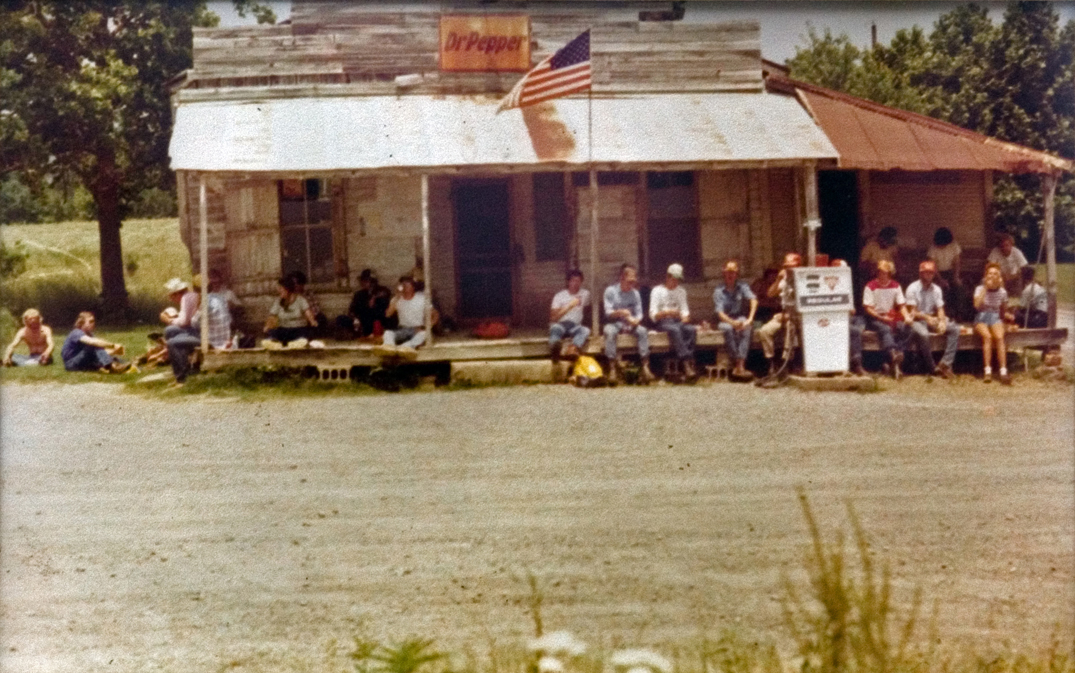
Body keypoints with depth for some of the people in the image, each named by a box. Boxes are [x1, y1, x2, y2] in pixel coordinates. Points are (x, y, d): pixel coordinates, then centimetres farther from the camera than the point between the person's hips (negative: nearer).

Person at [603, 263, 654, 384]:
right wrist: (620, 312, -31)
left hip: (630, 324, 3)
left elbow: (639, 313, 4)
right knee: (609, 332, -37)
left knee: (642, 331, -28)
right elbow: (608, 313, -10)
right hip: (614, 323, -3)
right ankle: (612, 367, -39)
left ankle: (645, 367, -31)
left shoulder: (635, 293, 7)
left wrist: (636, 320, -20)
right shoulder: (610, 291, -4)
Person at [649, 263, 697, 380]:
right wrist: (668, 312, -20)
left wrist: (685, 317, -7)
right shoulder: (657, 291, 6)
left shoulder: (681, 291, 23)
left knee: (691, 329, -30)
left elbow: (684, 309, 17)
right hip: (663, 322, -4)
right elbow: (653, 315, -3)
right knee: (675, 330, -38)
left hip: (678, 321, 4)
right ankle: (687, 364, -46)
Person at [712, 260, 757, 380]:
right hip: (725, 320, -1)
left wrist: (750, 319, -30)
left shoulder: (742, 286, 4)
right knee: (729, 328, -37)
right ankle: (738, 365, -37)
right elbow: (720, 313, -11)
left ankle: (740, 366, -43)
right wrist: (732, 322, -31)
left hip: (740, 318, 1)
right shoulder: (718, 292, 0)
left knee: (746, 327, -34)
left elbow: (753, 300, -12)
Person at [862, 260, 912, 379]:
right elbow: (867, 308, -7)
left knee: (903, 327, -27)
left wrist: (906, 317, -13)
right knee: (885, 329, -36)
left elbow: (902, 306, 8)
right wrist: (882, 318, -19)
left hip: (891, 317, 4)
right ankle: (893, 355, -57)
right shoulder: (871, 286, -3)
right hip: (874, 318, -4)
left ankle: (892, 362, -36)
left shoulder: (895, 286, 10)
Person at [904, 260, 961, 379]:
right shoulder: (913, 288, -5)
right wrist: (927, 318, -28)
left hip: (932, 320, 6)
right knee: (922, 333, -39)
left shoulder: (936, 289, 12)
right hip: (917, 320, -6)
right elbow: (912, 312, -11)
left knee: (954, 328, -18)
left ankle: (946, 363, -27)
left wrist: (942, 321, -16)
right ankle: (931, 368, -28)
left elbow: (940, 310, 7)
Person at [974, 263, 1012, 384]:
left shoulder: (1002, 292, 8)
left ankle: (1003, 372, -39)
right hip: (982, 317, -2)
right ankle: (987, 371, -37)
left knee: (999, 337, -31)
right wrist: (985, 288, -14)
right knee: (987, 336, -34)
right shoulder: (980, 289, 1)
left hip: (995, 318, 2)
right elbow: (977, 305, -17)